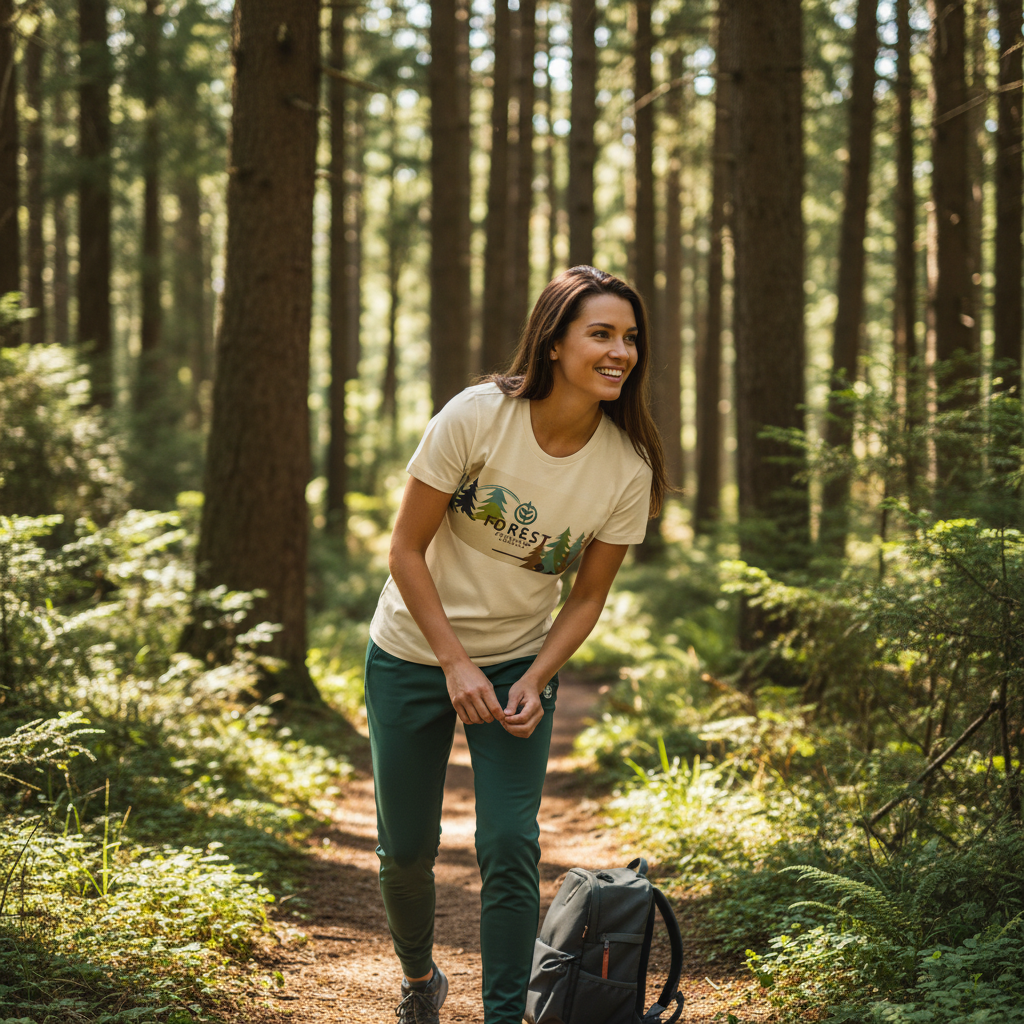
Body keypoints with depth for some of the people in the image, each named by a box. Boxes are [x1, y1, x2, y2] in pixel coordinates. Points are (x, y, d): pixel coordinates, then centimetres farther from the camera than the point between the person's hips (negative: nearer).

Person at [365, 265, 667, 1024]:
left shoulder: (627, 468, -13)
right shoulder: (477, 417, -22)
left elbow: (589, 594, -1)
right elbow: (406, 549, -15)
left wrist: (534, 682, -15)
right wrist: (457, 665, -19)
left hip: (519, 666, 1)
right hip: (414, 654, -1)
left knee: (511, 847, -11)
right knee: (407, 848, 10)